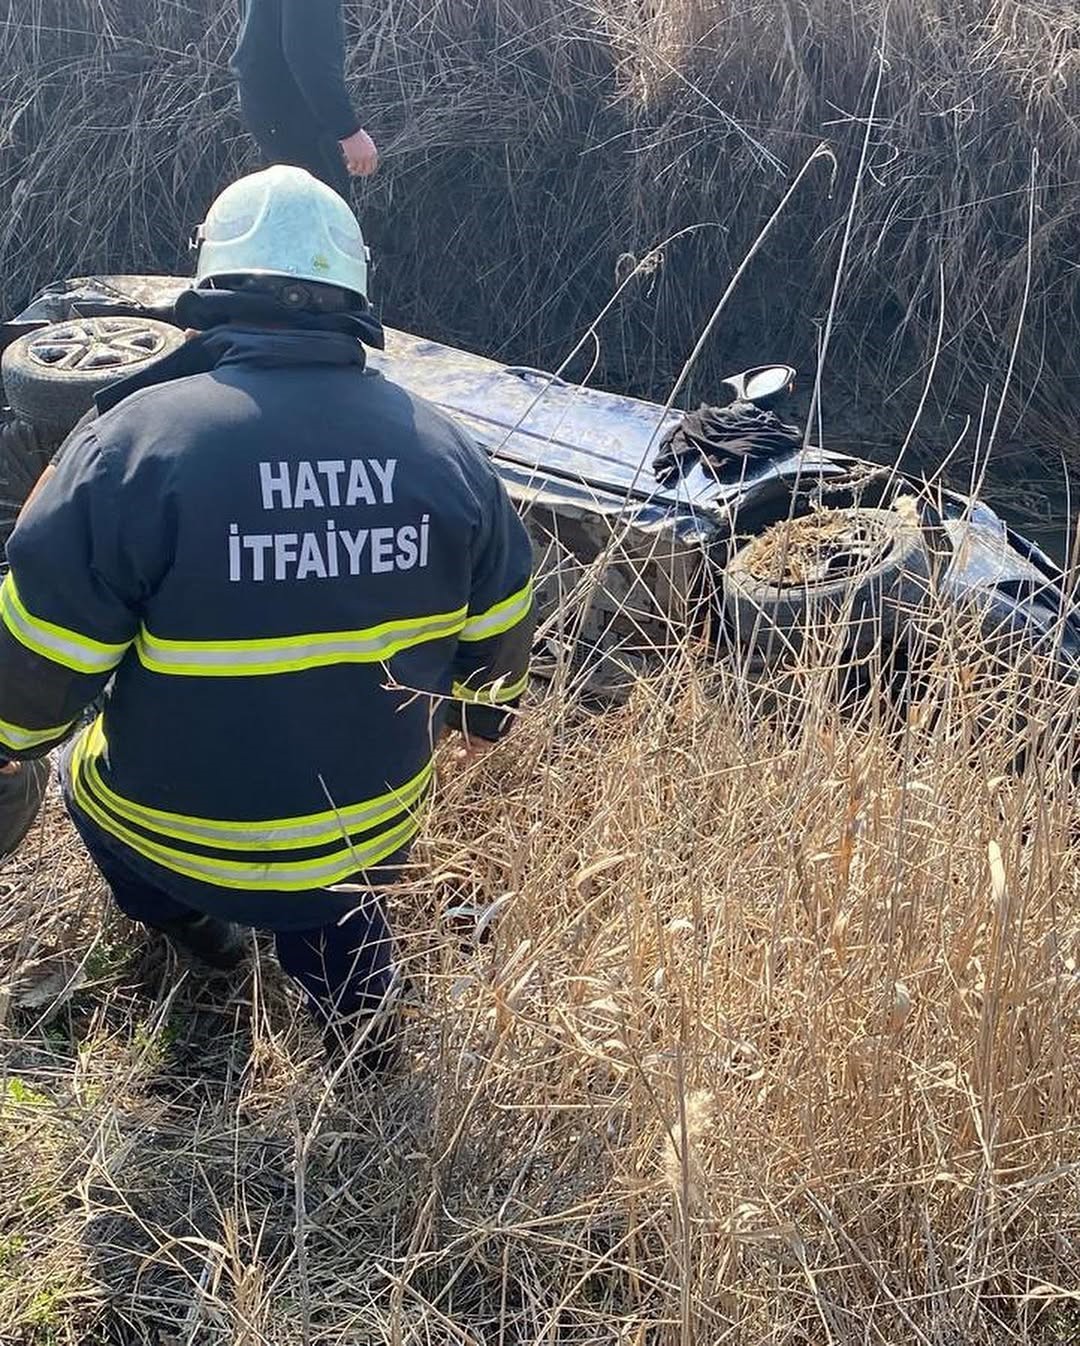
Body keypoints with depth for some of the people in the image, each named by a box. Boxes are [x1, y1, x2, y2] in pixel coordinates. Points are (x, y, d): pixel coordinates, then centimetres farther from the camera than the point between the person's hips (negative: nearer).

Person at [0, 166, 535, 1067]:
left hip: (184, 838, -3)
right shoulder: (445, 449, -9)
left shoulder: (134, 438, -22)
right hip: (377, 834, 3)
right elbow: (501, 637, 4)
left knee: (93, 767, 29)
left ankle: (190, 923, 30)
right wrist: (479, 716, 26)